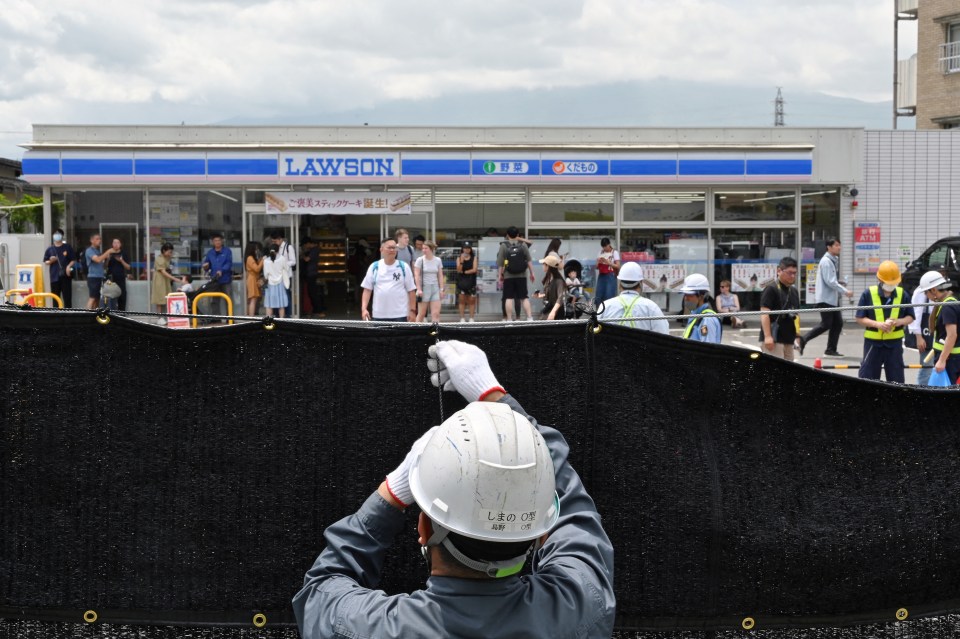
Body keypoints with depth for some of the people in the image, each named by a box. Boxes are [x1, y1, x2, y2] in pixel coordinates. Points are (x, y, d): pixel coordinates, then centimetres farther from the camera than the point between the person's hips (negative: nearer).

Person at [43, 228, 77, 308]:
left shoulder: (68, 247, 6)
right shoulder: (50, 249, 9)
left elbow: (73, 260, 6)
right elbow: (45, 261, 13)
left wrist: (69, 266, -12)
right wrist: (50, 261, -9)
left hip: (65, 276, -1)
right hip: (54, 276, 2)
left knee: (67, 297, -2)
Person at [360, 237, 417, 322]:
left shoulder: (404, 267, -1)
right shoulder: (374, 267, 3)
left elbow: (411, 290, 1)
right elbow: (367, 289, 4)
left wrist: (412, 311, -5)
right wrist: (364, 308, -7)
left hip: (400, 315, -2)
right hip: (379, 315, 2)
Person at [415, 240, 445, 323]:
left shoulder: (438, 260, 6)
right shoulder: (420, 260, -3)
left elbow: (440, 276, 10)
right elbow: (416, 275, -5)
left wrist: (441, 289, 5)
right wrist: (419, 289, -12)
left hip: (435, 288, 3)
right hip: (424, 288, -3)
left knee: (436, 313, -6)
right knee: (421, 314, 2)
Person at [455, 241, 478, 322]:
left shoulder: (473, 258, 4)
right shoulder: (459, 258, 4)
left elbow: (474, 269, -5)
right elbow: (459, 270, -7)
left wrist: (464, 272, -6)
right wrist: (461, 260, -19)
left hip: (471, 281, 0)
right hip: (461, 281, 0)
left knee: (471, 300, 2)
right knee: (461, 300, 0)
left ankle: (471, 318, 7)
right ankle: (462, 318, 4)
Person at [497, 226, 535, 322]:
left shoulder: (503, 246, -1)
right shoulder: (523, 245, 3)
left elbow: (500, 263, -3)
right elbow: (529, 261, 1)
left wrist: (500, 276, 3)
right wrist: (532, 274, 7)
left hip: (508, 277, -2)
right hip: (521, 276, 2)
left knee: (508, 298, 1)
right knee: (524, 297, 6)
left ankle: (509, 319, -1)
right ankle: (529, 318, -2)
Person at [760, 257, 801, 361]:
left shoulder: (794, 291, 16)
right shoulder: (771, 290, -9)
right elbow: (764, 313, -16)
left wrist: (797, 336, 19)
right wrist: (767, 336, -24)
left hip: (788, 339, 8)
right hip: (774, 338, -8)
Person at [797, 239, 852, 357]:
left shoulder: (834, 260, 14)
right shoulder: (826, 261, -16)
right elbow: (830, 282, -21)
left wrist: (840, 282, 2)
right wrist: (845, 291, -18)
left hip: (833, 298, 9)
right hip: (826, 298, -9)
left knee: (838, 323, 7)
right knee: (826, 324, -8)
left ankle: (831, 349, 13)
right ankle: (802, 340, 2)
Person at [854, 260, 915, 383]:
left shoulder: (902, 294, 0)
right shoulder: (868, 294, -7)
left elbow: (910, 317, 6)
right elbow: (859, 318, -5)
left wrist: (899, 321, -15)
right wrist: (877, 324, -20)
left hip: (894, 343, 2)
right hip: (873, 342, -2)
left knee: (896, 379, 9)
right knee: (866, 377, 1)